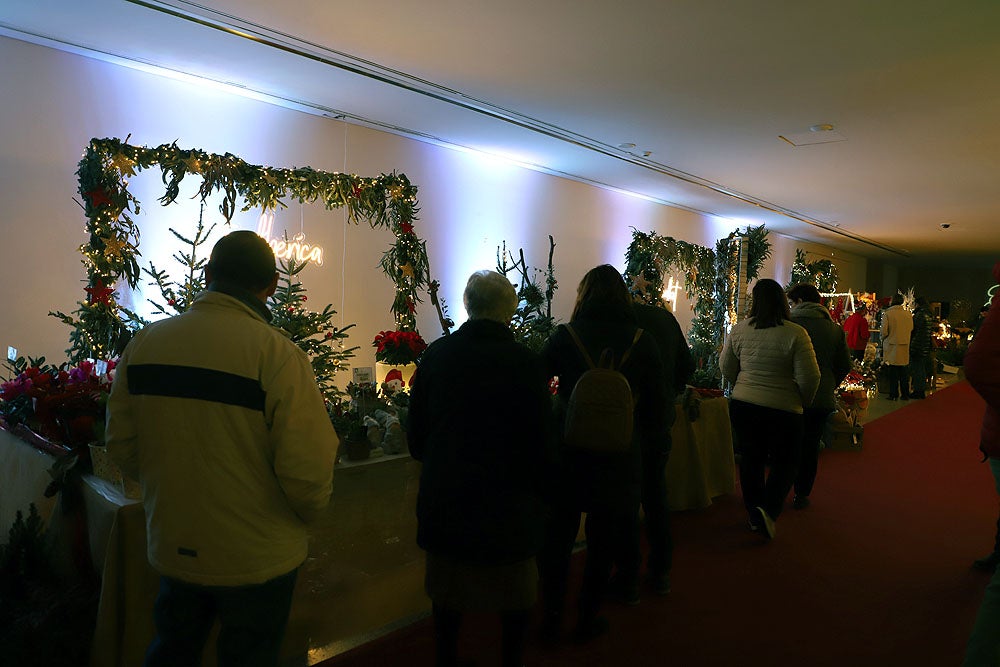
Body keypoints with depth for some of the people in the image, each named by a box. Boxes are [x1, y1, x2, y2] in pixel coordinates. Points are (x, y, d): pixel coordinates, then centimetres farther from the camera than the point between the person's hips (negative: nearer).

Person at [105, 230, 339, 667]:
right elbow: (307, 471, -22)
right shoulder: (278, 355, -22)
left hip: (171, 547, 4)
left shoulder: (143, 343, -7)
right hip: (257, 559, -4)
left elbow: (121, 446, 1)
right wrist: (308, 513, 0)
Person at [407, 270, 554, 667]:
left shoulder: (435, 354, -6)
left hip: (443, 496, 4)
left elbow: (416, 432, 2)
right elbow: (540, 443, -13)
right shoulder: (527, 363, -17)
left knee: (447, 588, 22)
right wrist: (542, 487, 6)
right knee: (516, 589, 19)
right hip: (507, 497, -3)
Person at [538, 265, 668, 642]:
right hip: (620, 458, 1)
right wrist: (655, 445, 14)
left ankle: (552, 618, 24)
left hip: (569, 451, -1)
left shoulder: (565, 336, -7)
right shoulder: (641, 341, -4)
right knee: (603, 540, 16)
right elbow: (656, 401, 2)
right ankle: (587, 620, 29)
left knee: (558, 537, 14)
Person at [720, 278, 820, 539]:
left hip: (742, 406, 3)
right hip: (783, 410, -3)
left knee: (751, 459, 16)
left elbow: (726, 367, 6)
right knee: (784, 464, 13)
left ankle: (754, 516, 26)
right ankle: (769, 510, -6)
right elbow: (809, 377, -13)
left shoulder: (739, 330, -3)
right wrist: (804, 400, 6)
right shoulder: (795, 334, -14)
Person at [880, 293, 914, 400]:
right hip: (905, 347, 4)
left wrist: (883, 339, 5)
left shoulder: (887, 314, -13)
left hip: (891, 347, -4)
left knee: (892, 373, 5)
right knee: (903, 372, 13)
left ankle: (894, 394, 7)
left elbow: (884, 331, -15)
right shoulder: (908, 314, 1)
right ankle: (905, 394, 18)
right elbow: (911, 328, 7)